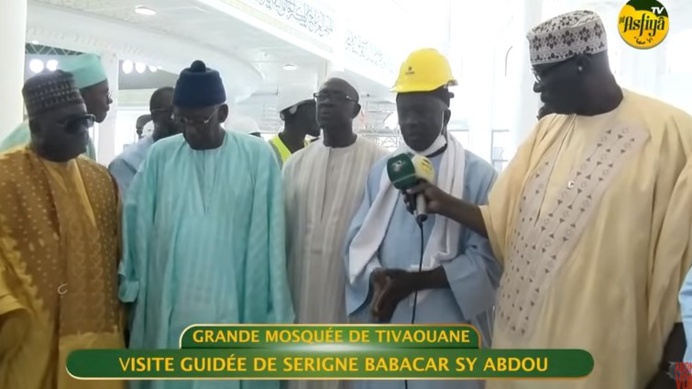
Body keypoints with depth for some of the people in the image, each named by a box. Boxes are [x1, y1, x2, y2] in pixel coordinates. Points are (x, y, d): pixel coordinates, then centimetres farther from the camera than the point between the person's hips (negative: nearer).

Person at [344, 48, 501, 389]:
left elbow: (486, 260, -8)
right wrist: (376, 279, -13)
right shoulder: (381, 171, 11)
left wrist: (415, 281, -17)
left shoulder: (477, 174, -2)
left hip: (447, 333, -3)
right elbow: (357, 242, 8)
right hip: (384, 331, 4)